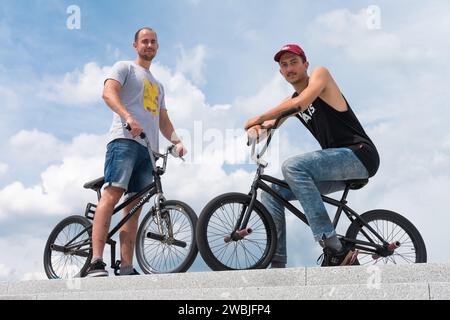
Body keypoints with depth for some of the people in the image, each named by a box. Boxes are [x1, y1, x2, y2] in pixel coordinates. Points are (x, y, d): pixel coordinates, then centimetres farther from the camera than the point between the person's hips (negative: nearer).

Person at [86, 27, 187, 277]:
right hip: (125, 139, -7)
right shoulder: (124, 67, 13)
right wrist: (128, 117, -24)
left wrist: (176, 140, 8)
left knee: (134, 205, 0)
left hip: (149, 148, 7)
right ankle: (96, 263, -28)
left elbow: (163, 120, 29)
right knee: (112, 195, -21)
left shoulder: (158, 86, 34)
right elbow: (108, 93, -6)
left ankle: (127, 268, -4)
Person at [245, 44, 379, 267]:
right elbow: (266, 126, 11)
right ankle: (277, 264, 1)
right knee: (271, 194, 1)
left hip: (360, 155, -8)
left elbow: (300, 103, -20)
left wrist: (259, 118, -15)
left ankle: (334, 248, -32)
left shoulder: (320, 73, -2)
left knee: (293, 166, -31)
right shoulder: (290, 103, 18)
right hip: (338, 165, 8)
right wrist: (255, 129, -13)